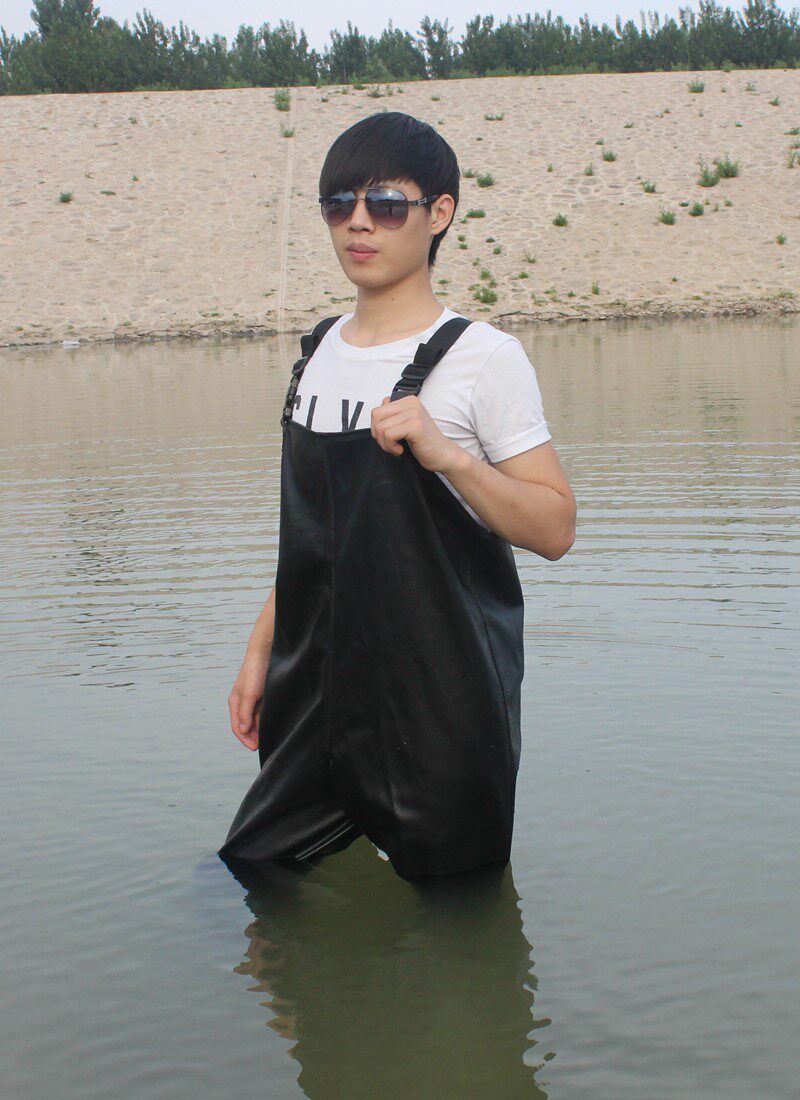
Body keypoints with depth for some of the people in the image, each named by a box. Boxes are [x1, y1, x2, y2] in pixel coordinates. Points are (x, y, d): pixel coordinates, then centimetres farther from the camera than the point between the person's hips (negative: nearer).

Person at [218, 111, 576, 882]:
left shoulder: (480, 356, -9)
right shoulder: (319, 351, 10)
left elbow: (554, 530, -13)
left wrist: (444, 453, -26)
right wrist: (261, 648, 16)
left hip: (444, 708, -6)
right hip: (318, 692, 6)